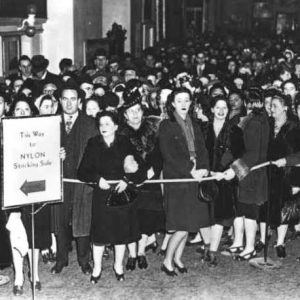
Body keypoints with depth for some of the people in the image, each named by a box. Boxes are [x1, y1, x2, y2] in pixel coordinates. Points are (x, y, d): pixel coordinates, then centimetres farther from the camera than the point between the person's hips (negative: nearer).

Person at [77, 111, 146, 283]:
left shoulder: (125, 144, 0)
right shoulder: (93, 145, 0)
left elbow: (140, 172, -1)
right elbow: (82, 173, -2)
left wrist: (127, 180, -16)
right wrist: (97, 179, -18)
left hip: (123, 193, 1)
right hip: (101, 195, -1)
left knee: (122, 231, 8)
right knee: (100, 232, 1)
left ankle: (119, 265, 27)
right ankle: (97, 267, 18)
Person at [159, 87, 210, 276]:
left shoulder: (194, 126, 16)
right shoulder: (166, 125, -3)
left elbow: (203, 151, 11)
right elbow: (168, 155, -11)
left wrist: (204, 168, -8)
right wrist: (190, 170, -16)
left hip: (195, 178, 6)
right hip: (176, 179, -6)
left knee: (189, 224, 6)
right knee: (182, 226, -9)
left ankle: (178, 258, 20)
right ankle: (167, 261, 6)